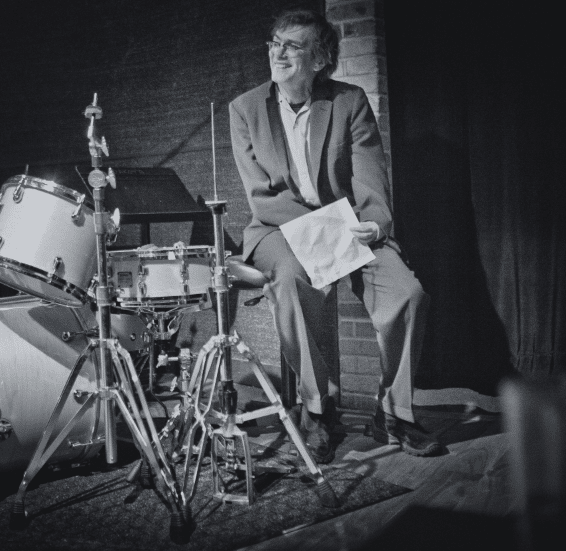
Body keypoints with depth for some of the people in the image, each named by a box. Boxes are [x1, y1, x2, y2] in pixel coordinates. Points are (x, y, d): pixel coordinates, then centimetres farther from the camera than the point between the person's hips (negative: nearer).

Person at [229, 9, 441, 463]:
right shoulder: (246, 109, -1)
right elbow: (263, 198, -8)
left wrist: (374, 221, -27)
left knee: (408, 294, -23)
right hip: (280, 229, -1)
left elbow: (371, 178, -5)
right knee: (293, 279, -36)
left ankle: (393, 413, -2)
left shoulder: (351, 102, 1)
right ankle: (315, 409, -16)